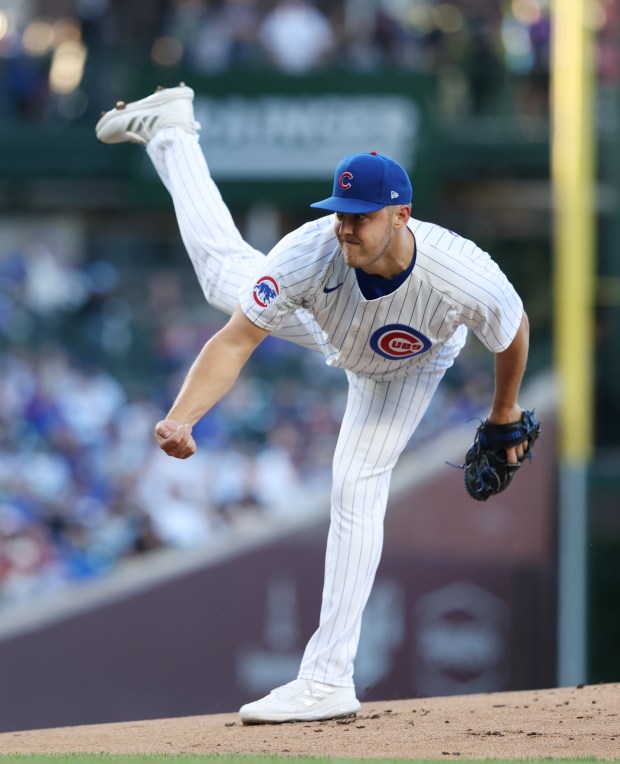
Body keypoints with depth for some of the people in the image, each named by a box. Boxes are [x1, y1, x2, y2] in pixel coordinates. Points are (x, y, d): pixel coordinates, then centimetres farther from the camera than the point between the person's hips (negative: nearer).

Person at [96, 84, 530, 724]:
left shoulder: (467, 281, -48)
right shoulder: (314, 252, -46)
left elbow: (514, 331, -23)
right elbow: (235, 344, -44)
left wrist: (505, 411, -5)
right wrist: (180, 419, -60)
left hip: (408, 368, -2)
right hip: (322, 322, 2)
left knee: (357, 489, -11)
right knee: (225, 273, 25)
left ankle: (328, 681, -7)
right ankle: (169, 129, 49)